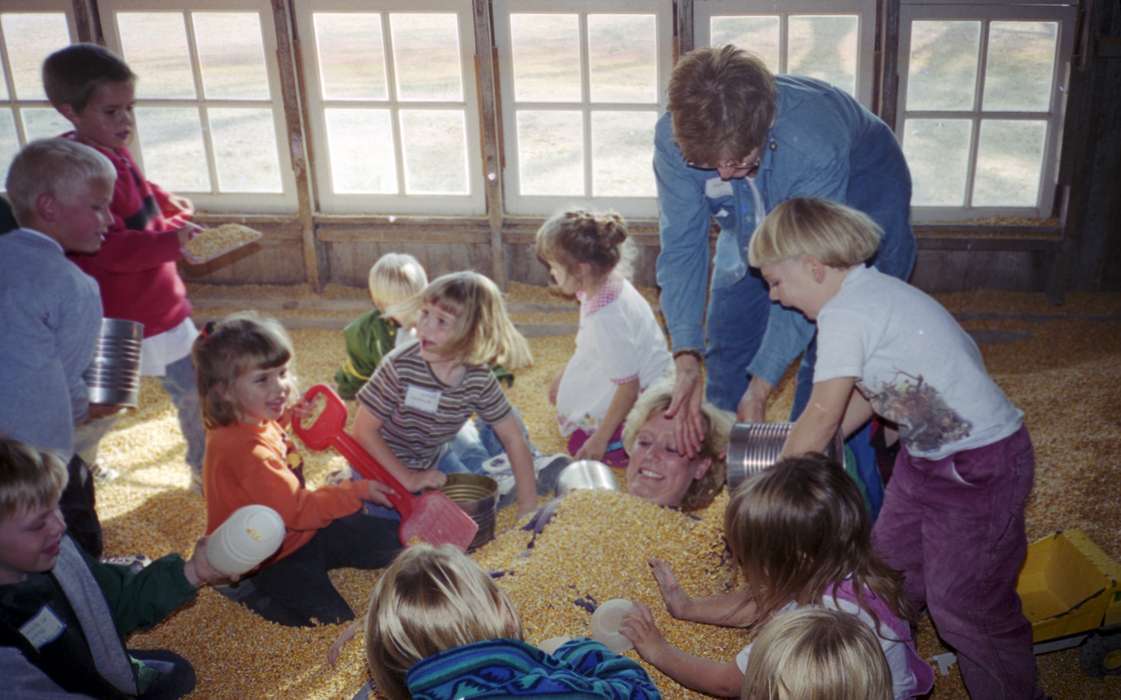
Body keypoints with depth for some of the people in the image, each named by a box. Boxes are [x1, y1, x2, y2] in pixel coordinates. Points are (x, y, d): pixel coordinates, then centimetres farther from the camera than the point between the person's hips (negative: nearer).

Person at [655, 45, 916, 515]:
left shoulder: (815, 142, -43)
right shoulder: (673, 140, -32)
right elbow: (681, 249, -25)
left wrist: (761, 385, -36)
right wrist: (685, 356, -36)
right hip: (757, 219, 5)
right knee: (727, 340, 4)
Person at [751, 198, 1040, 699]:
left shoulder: (845, 313, -24)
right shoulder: (870, 292, 4)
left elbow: (822, 415, -18)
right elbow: (865, 395, 9)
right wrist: (803, 453, 9)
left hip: (981, 468, -10)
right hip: (928, 453, 10)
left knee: (963, 602, 4)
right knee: (889, 566, 19)